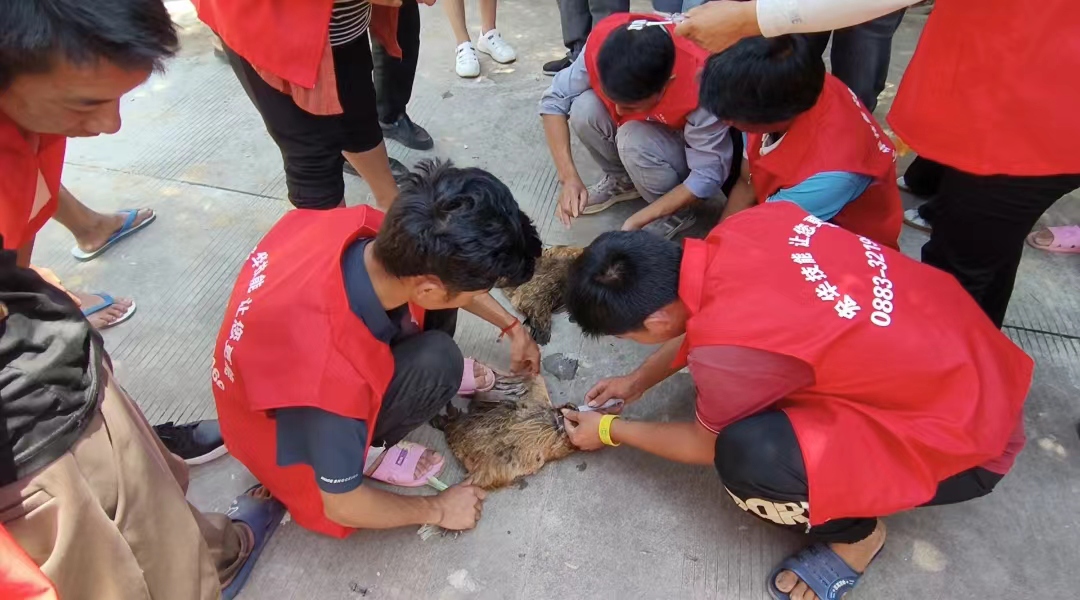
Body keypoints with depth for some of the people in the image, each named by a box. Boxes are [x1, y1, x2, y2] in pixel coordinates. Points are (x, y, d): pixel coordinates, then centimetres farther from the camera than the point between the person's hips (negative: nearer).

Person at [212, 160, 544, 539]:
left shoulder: (365, 228, -26)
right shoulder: (336, 370, -43)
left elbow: (446, 268, -2)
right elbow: (341, 505, -24)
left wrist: (511, 326, 7)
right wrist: (437, 510, -8)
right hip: (298, 426, -5)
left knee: (437, 259, -12)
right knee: (437, 360, -28)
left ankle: (426, 379, 14)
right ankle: (365, 451, 0)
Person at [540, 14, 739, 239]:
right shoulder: (602, 42, -29)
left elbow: (709, 175, -30)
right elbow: (554, 100, -18)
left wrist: (638, 220, -33)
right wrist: (569, 177, -28)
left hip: (689, 144, -4)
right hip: (639, 127, 4)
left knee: (633, 140, -34)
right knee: (584, 109, -24)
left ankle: (677, 212, -6)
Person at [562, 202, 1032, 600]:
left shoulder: (730, 352, -32)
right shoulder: (744, 227, -13)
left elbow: (707, 445, -8)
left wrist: (610, 431, 7)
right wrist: (638, 381, 16)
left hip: (967, 440, -7)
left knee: (747, 454, -27)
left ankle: (855, 533, 5)